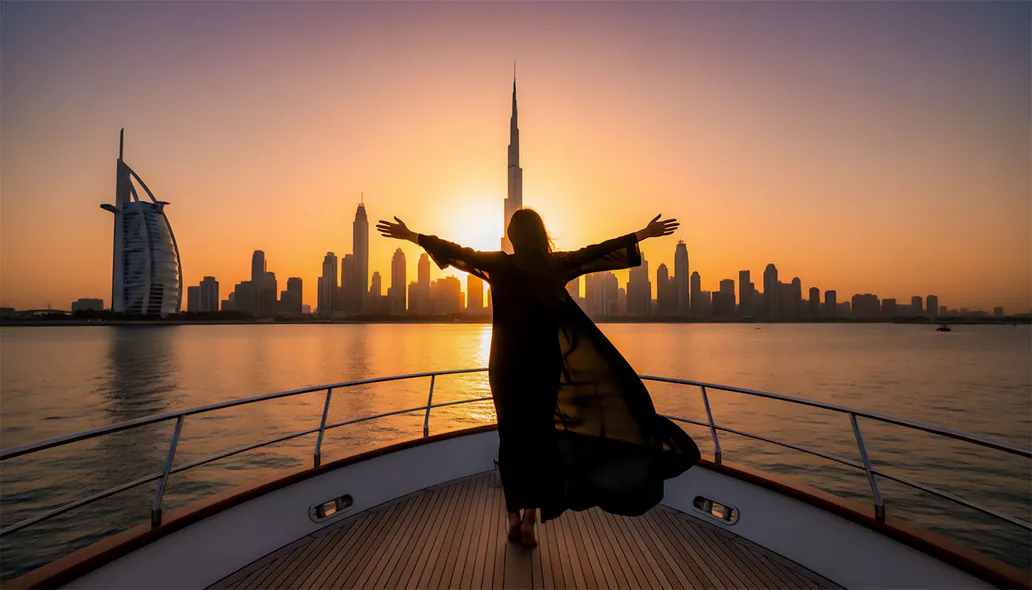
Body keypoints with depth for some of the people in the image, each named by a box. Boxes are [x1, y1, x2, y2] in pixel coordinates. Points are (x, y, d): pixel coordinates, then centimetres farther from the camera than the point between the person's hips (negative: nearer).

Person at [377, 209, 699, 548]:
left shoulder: (498, 265, -5)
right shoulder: (557, 265, -4)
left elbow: (455, 251, 4)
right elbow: (598, 252, 5)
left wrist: (411, 236, 17)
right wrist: (644, 234, 16)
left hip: (505, 365, 0)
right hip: (544, 365, 0)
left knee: (511, 435, 11)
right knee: (540, 435, 10)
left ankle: (514, 517, 17)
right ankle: (530, 519, 7)